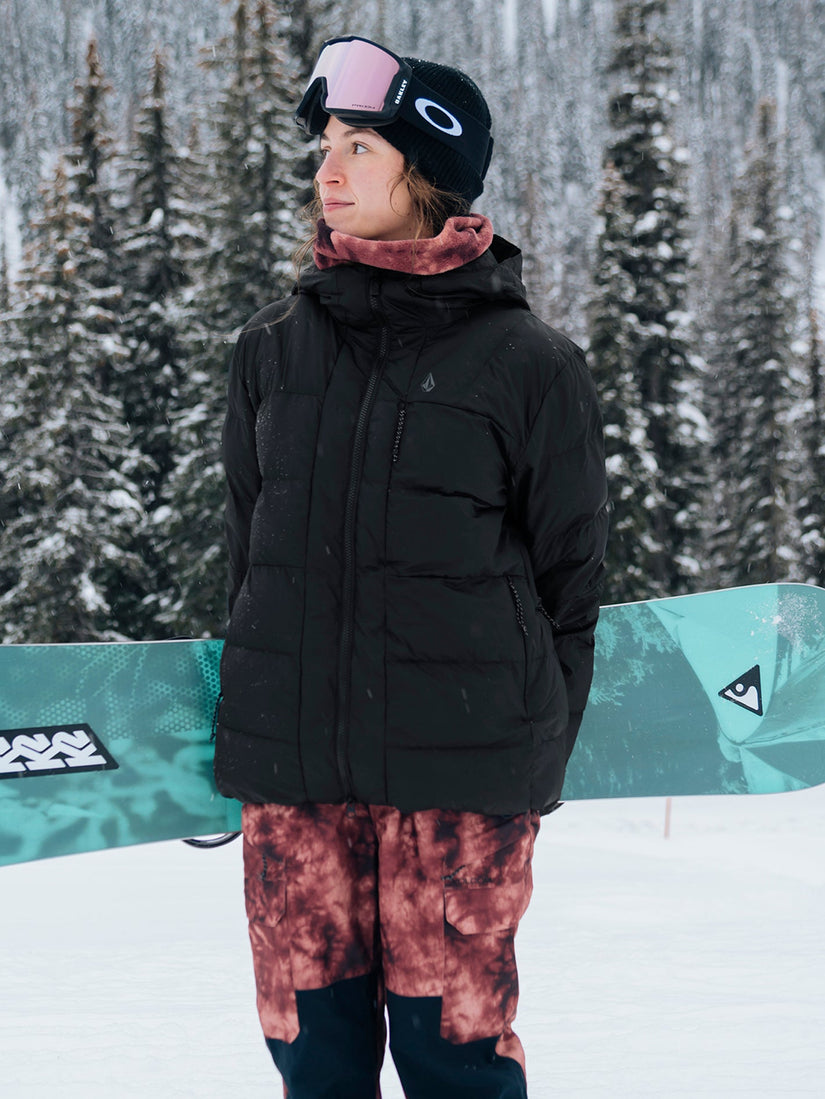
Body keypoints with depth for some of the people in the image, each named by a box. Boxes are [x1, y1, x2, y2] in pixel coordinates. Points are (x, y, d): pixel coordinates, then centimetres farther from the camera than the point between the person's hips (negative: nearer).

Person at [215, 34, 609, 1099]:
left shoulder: (523, 360, -1)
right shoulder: (275, 350, 10)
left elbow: (569, 569, 3)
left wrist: (535, 755, 2)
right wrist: (256, 709, 13)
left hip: (457, 769, -3)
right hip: (292, 768, 4)